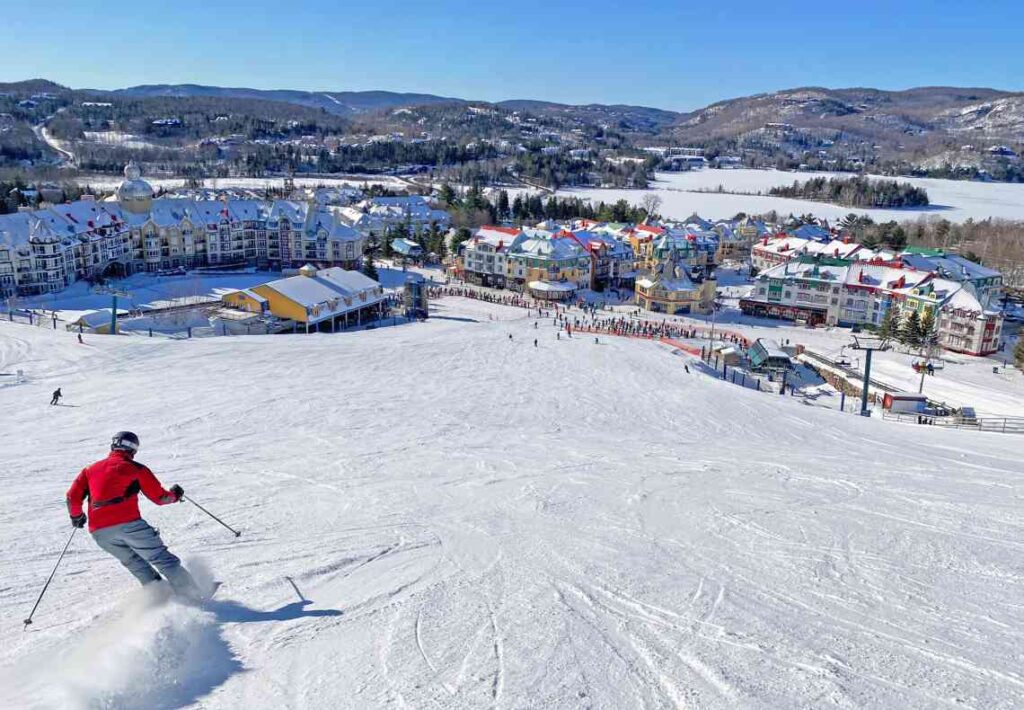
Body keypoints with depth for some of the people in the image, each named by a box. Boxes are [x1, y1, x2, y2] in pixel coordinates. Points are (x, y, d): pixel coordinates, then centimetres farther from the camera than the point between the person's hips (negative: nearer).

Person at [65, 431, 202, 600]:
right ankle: (192, 596, -5)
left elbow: (73, 497, 16)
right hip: (128, 524, -4)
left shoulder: (91, 469, 21)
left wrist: (76, 516, 35)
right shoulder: (135, 468, 8)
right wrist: (174, 495, 28)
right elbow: (160, 497, 8)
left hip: (99, 532, 4)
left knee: (134, 562, 23)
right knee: (162, 558, 1)